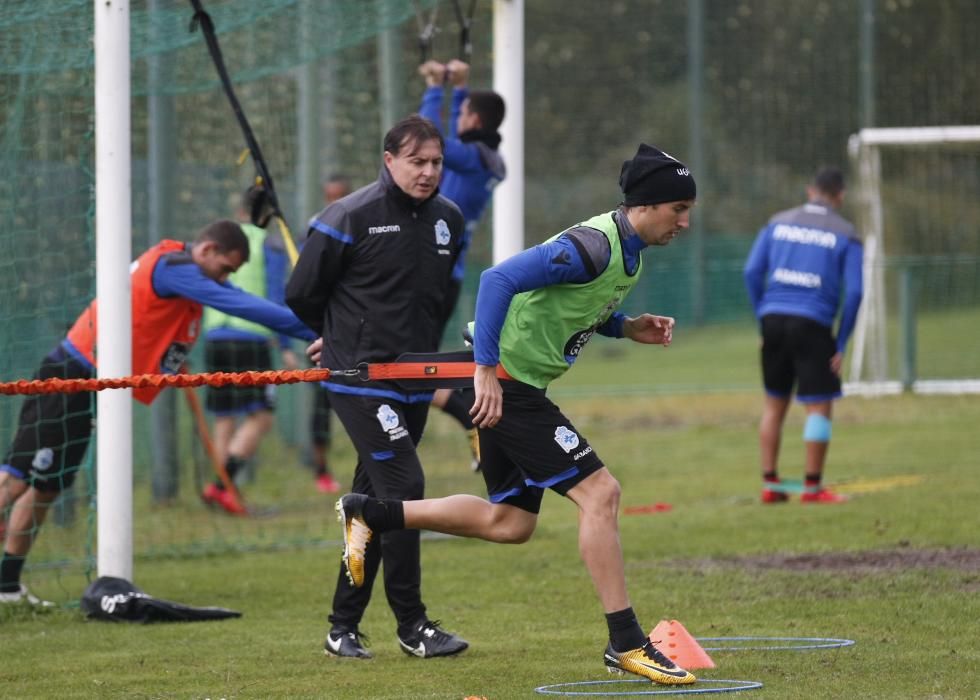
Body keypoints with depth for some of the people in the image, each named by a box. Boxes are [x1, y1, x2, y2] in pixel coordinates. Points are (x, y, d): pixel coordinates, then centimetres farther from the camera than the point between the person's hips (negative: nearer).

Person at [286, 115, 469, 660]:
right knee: (403, 485, -15)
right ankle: (412, 625, -9)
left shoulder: (449, 220, 8)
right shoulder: (350, 218, -11)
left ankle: (344, 626, 17)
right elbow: (302, 293, -3)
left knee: (374, 501, 10)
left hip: (415, 384, 6)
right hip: (361, 382, -6)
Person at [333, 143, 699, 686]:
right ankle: (625, 643, -11)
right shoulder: (591, 248, -22)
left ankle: (371, 514, 22)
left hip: (517, 384, 11)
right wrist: (486, 370, -32)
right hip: (504, 384, -11)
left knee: (510, 523, 15)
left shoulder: (628, 252, 9)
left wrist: (627, 328, 5)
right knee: (598, 492, -14)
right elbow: (500, 279, -30)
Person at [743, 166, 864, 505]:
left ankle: (770, 484, 14)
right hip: (813, 324, -4)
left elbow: (752, 271, 5)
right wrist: (841, 345, 0)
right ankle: (812, 486, 1)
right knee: (819, 406, 2)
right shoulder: (846, 235, 2)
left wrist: (763, 321, 11)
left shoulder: (778, 223, 11)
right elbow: (854, 291, -5)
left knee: (774, 403, 14)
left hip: (774, 320, 4)